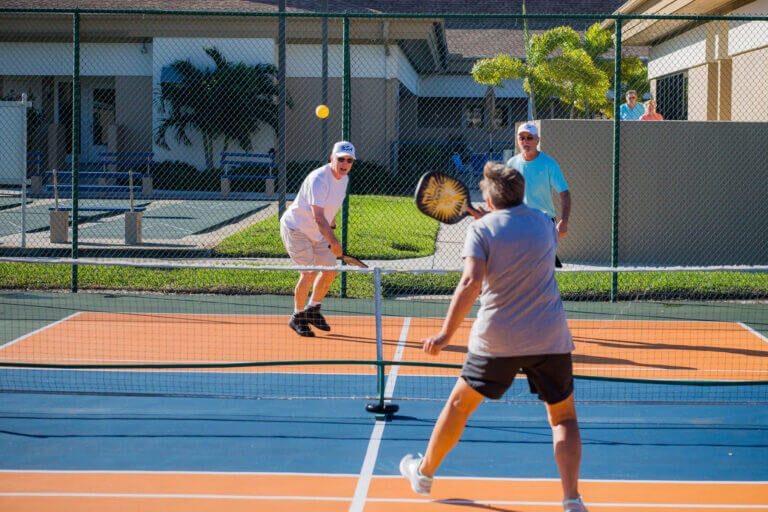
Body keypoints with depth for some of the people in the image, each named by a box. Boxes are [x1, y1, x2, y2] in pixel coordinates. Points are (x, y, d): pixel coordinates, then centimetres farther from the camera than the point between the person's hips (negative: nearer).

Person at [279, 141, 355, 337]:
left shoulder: (344, 179, 0)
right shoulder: (318, 179, -29)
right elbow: (318, 217, -36)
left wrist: (332, 224, 20)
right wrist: (333, 242, -44)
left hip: (317, 232, 9)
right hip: (295, 228, -9)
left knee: (331, 269, 8)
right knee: (309, 273, -17)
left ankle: (313, 310, 27)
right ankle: (297, 317, 2)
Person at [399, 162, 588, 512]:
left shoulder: (481, 229, -6)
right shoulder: (544, 224, 6)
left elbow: (472, 281, -20)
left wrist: (447, 333, -18)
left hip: (497, 339, -2)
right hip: (550, 338, 2)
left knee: (460, 403, 18)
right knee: (563, 417, 12)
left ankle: (424, 473, 34)